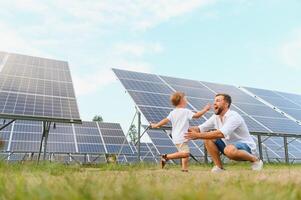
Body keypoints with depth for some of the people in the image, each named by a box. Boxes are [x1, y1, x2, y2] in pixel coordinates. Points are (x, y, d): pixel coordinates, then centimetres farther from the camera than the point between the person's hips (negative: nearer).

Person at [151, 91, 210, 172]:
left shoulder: (172, 112, 8)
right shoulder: (186, 111, -8)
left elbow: (166, 120, -2)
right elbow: (197, 115, -9)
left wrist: (156, 125, 7)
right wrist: (205, 109, 4)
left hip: (176, 138, 9)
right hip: (181, 138, -9)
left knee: (185, 154, 15)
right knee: (185, 153, -15)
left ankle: (185, 168, 12)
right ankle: (166, 157, -16)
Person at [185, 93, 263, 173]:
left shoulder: (233, 116, -24)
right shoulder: (215, 117, 0)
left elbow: (220, 134, -39)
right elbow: (200, 129, -4)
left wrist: (198, 135, -40)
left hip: (246, 147, -7)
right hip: (229, 145, 7)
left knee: (229, 150, -39)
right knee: (208, 138, -10)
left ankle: (255, 160, -10)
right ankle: (219, 167, -3)